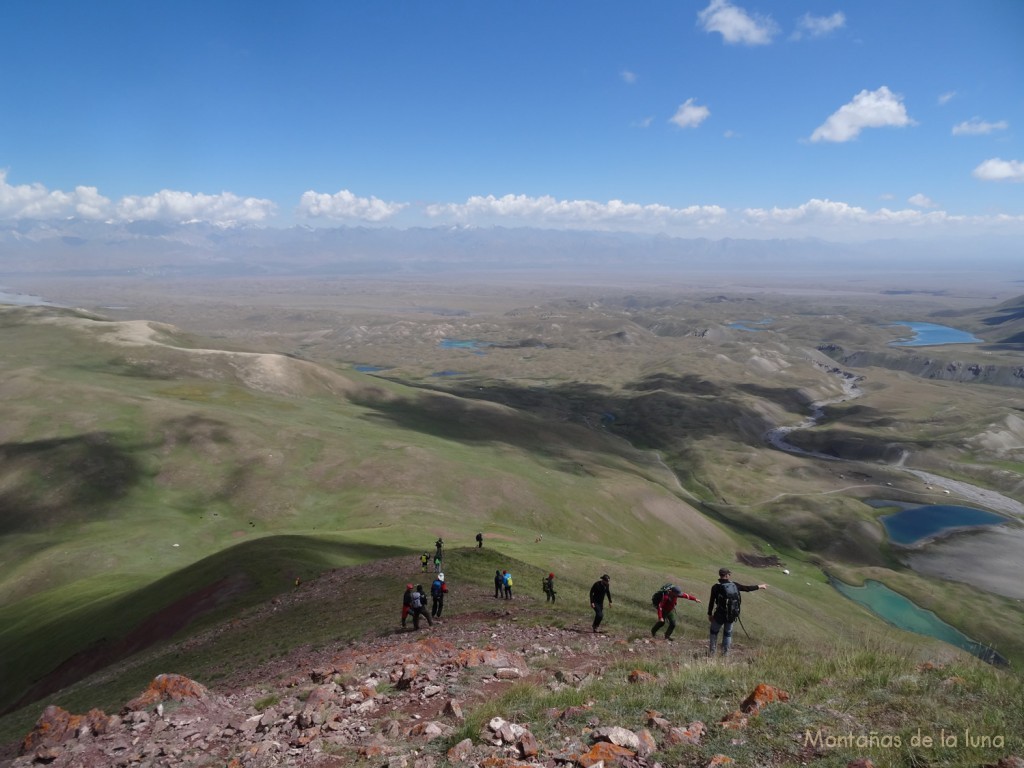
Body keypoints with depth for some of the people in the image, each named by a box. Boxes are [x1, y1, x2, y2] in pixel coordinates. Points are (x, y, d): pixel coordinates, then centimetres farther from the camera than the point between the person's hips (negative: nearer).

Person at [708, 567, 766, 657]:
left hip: (719, 615, -3)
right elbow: (747, 588, 10)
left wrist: (709, 614, 2)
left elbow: (711, 602, -10)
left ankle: (711, 653, 15)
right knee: (728, 634, 21)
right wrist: (760, 586, 25)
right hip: (732, 615, 3)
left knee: (714, 632, 15)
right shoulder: (734, 585, -3)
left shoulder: (716, 587, -13)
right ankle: (725, 654, 24)